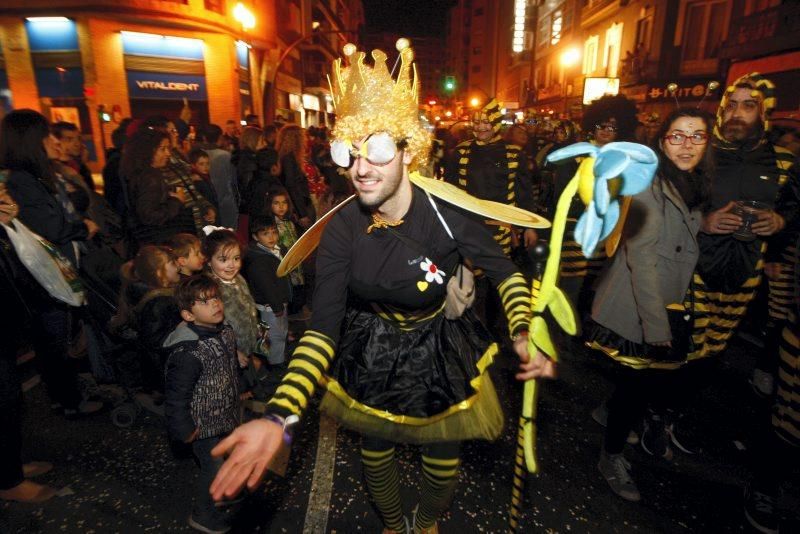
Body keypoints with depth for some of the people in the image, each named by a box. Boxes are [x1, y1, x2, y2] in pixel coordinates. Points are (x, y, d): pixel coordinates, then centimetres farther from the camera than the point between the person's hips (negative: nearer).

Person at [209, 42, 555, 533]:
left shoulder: (448, 214, -26)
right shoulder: (342, 230, -21)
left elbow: (506, 273, -10)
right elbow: (323, 328, -24)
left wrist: (522, 335, -28)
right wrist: (280, 417, -36)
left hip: (439, 353, -1)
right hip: (370, 355, 1)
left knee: (442, 460, 19)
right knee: (376, 452, 23)